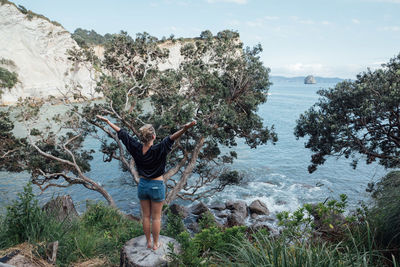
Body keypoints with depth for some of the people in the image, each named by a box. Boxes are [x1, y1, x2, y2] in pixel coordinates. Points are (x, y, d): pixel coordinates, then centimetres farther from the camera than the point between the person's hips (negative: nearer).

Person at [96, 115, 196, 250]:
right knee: (156, 218, 12)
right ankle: (155, 243, 26)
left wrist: (107, 121, 6)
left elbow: (121, 133, -2)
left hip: (142, 185, 4)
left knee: (146, 216, 17)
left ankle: (148, 242, 32)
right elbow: (171, 138, -40)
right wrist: (184, 129, -56)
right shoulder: (158, 150, -24)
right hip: (157, 186, -4)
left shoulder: (136, 148, -11)